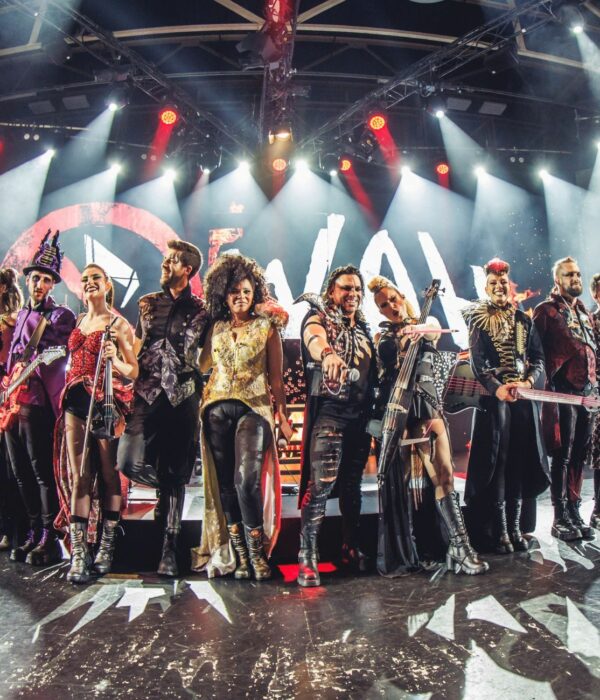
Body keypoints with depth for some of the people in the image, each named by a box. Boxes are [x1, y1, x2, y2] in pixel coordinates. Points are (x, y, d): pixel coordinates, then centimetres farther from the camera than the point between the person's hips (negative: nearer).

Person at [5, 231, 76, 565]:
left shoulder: (61, 316, -1)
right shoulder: (22, 315, 20)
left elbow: (57, 358, -10)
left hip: (38, 403, -7)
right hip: (13, 402, 7)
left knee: (43, 471, -5)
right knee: (22, 472, 10)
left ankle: (49, 538, 3)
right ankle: (35, 532, 21)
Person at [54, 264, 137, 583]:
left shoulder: (118, 324, 2)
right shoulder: (79, 320, 19)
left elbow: (133, 371, 0)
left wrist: (114, 359, -18)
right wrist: (69, 392, 12)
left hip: (107, 402, -5)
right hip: (76, 402, 5)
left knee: (108, 474, 0)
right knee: (77, 476, -2)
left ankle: (106, 548, 10)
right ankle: (78, 554, -1)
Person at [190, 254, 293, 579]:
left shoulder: (267, 327, 4)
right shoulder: (216, 328, 13)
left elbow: (275, 377, 3)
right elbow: (202, 365, 10)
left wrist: (283, 415, 1)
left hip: (253, 408, -3)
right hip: (217, 408, 4)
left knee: (247, 479, -17)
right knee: (225, 481, 4)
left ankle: (256, 551, -2)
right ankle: (236, 552, 13)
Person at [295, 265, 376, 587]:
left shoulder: (362, 328, 18)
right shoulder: (319, 317, -2)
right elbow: (314, 338, -27)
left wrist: (373, 413, 13)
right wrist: (328, 354, -50)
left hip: (360, 414, 7)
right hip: (329, 411, -6)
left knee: (352, 485, 13)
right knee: (320, 485, -13)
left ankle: (351, 549, 25)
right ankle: (307, 558, -7)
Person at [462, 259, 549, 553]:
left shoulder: (524, 320, 14)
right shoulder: (477, 319, 3)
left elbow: (538, 357, 11)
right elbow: (476, 360, -7)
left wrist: (528, 381, -10)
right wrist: (497, 387, -23)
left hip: (524, 397, 4)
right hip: (494, 397, -4)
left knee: (521, 462, 4)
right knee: (496, 462, -4)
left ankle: (515, 527, 13)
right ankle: (498, 531, 2)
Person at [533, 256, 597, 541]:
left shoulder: (585, 313, 20)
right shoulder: (546, 310, 0)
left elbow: (594, 352, 23)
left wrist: (595, 387, 15)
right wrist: (547, 387, -14)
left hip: (589, 392, 6)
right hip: (563, 391, -6)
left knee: (579, 456, 9)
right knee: (562, 455, -3)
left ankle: (575, 512, 17)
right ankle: (560, 517, 4)